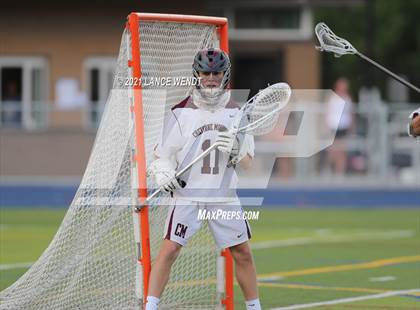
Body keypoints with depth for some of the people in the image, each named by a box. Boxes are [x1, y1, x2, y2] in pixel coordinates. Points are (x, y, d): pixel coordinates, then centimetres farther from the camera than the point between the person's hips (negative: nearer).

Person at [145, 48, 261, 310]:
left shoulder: (236, 113, 5)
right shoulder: (181, 112, -1)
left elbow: (248, 163, 5)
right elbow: (163, 154, 2)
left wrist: (235, 151, -17)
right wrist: (163, 173, -19)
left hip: (224, 196, 2)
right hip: (187, 194, -2)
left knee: (243, 253, 5)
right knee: (169, 250, -11)